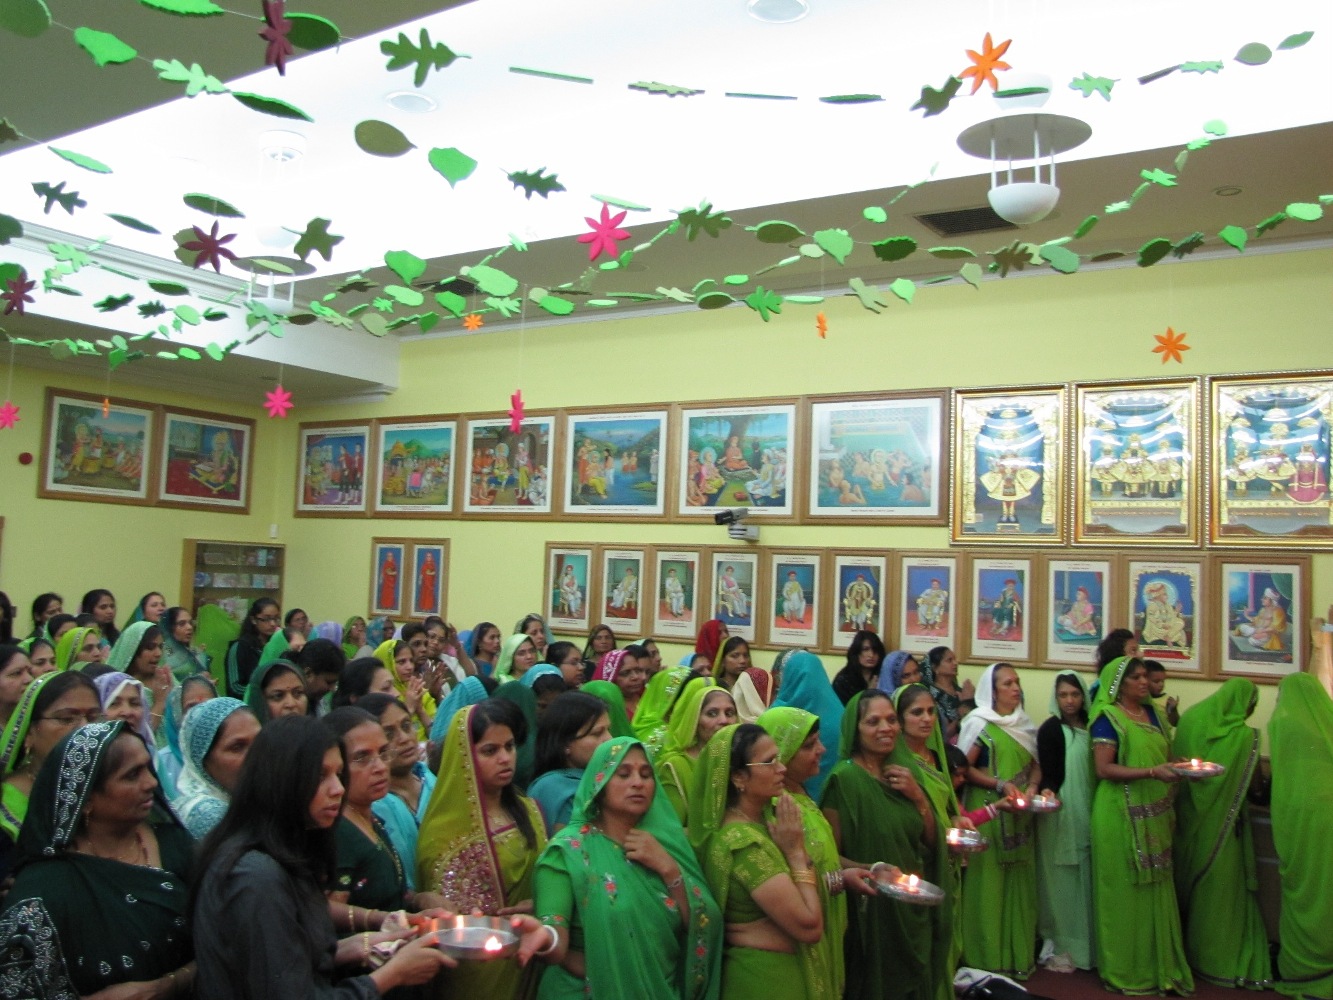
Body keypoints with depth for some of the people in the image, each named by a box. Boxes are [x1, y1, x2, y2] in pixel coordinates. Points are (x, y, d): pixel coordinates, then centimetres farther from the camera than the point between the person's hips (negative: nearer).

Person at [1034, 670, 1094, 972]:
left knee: (1085, 878, 11)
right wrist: (1047, 792, -32)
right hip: (1061, 813, -6)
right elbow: (1047, 772, -12)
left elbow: (1097, 769, 14)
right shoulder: (1050, 729, -8)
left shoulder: (1090, 727, 9)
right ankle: (1056, 946, 7)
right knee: (1062, 879, -2)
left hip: (1087, 813, 6)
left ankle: (1084, 943, 22)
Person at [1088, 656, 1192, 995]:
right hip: (1121, 815, -7)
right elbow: (1104, 769, -15)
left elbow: (1163, 757, 22)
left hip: (1155, 814, 7)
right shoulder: (1107, 717, -8)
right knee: (1125, 893, 0)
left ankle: (1158, 965, 21)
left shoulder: (1152, 714, 13)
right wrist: (1152, 772, -23)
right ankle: (1125, 970, 10)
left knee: (1156, 890, 10)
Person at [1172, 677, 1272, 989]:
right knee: (1218, 886, 4)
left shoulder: (1189, 719, -2)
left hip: (1188, 815, 5)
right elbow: (1249, 782, -9)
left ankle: (1186, 949, 28)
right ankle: (1218, 960, 11)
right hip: (1221, 819, -5)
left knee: (1187, 879, 16)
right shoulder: (1244, 735, -15)